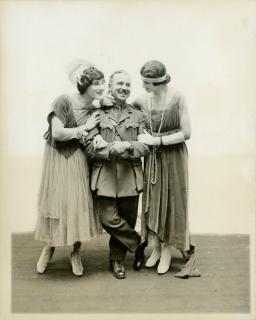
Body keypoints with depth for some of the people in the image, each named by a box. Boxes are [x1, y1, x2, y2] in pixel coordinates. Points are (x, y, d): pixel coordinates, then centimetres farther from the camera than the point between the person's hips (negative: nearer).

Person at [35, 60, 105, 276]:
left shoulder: (95, 110, 1)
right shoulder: (64, 101, -15)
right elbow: (57, 133, -21)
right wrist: (85, 128, -16)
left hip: (79, 161, 4)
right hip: (57, 159, -4)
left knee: (80, 205, 5)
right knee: (57, 204, 5)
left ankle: (76, 254, 24)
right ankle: (49, 247, 31)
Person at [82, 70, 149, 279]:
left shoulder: (137, 115, 11)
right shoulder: (98, 113, 3)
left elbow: (146, 146, 3)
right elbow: (89, 146, -4)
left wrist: (126, 145, -15)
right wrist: (114, 149, -16)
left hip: (130, 176, 2)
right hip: (105, 175, -2)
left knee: (128, 219, 7)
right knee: (109, 219, -9)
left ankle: (117, 260, 28)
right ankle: (138, 246, 16)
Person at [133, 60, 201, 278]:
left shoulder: (177, 98, -14)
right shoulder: (143, 100, -4)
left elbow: (186, 133, -14)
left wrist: (157, 140, -17)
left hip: (173, 157, -3)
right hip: (152, 158, 4)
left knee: (171, 202, 5)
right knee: (152, 201, 8)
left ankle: (167, 249, 21)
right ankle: (157, 247, 25)